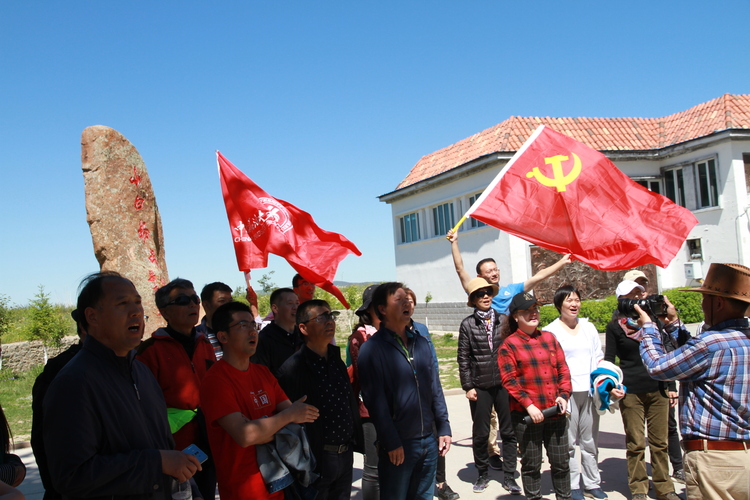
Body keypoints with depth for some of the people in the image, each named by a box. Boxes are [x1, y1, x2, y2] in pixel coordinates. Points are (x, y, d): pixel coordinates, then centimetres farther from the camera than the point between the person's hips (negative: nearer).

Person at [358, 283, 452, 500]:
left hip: (428, 441, 6)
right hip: (398, 446, -6)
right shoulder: (372, 349, -10)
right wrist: (391, 442, -16)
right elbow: (376, 400, -14)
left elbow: (435, 387, 12)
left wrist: (444, 427, 7)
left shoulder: (421, 342, 9)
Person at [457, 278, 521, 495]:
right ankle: (482, 475, 26)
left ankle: (509, 477, 18)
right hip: (480, 387, -1)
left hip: (505, 384, 1)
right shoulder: (468, 324, -2)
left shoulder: (503, 320, 4)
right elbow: (463, 358, -1)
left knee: (509, 432, 5)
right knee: (480, 434, 9)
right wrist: (468, 386, -5)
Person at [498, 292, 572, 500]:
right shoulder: (509, 344, -3)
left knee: (560, 462, 11)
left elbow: (563, 369, 12)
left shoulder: (549, 338, 11)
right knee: (531, 464, 5)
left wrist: (564, 395, -3)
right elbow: (509, 380, -9)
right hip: (527, 415, -4)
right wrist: (528, 405, -16)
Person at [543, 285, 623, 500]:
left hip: (590, 392, 4)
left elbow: (599, 360, 16)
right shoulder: (551, 331, -1)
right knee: (568, 442, -1)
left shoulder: (589, 327, 12)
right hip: (566, 393, -4)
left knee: (590, 440, 9)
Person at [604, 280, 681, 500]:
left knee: (660, 441, 8)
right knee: (636, 443, 3)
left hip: (657, 390, 3)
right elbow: (609, 359, 2)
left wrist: (671, 387, 12)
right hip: (631, 391, -3)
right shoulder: (615, 326, 0)